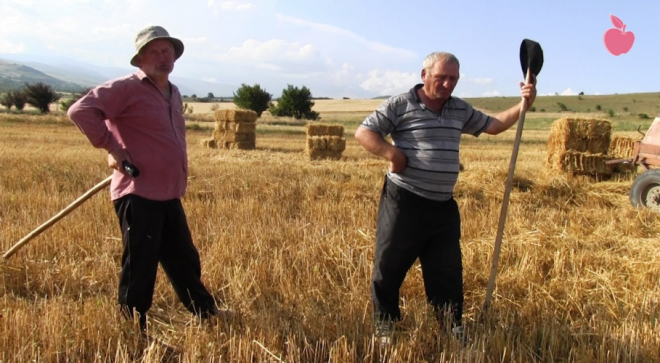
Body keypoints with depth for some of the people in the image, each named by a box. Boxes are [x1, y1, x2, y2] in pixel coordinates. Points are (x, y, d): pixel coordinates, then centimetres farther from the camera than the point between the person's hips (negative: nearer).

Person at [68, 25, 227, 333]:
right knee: (139, 270, 1)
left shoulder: (174, 93, 16)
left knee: (185, 261, 20)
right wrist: (111, 147, -17)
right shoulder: (127, 88, -10)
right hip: (138, 195, -8)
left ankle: (206, 314, 37)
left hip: (169, 196, 8)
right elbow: (80, 111, -19)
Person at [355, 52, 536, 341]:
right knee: (389, 268, 5)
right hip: (403, 202, -5)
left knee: (448, 271, 13)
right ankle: (385, 328, 23)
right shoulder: (400, 105, -7)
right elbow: (363, 132, -9)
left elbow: (493, 125, 19)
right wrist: (392, 154, -23)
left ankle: (453, 328, 28)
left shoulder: (460, 110, 12)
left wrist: (524, 104, 6)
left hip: (444, 207, 5)